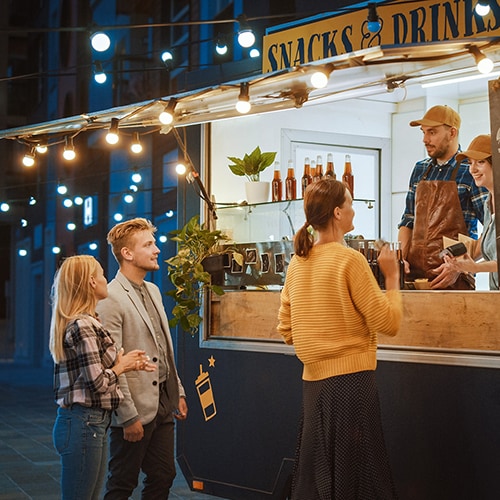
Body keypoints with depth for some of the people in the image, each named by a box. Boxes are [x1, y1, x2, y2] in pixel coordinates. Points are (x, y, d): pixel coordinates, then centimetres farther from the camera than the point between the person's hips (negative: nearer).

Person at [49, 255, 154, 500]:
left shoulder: (84, 322, 13)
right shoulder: (83, 326, -18)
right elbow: (98, 383, -21)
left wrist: (126, 362, 6)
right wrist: (121, 366, -4)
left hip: (93, 423, 10)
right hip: (84, 423, -10)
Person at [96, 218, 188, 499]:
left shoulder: (153, 291, 13)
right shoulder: (111, 299, -16)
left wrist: (178, 392, 16)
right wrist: (129, 417, -19)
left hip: (163, 406, 8)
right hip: (135, 412, -8)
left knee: (163, 477, 14)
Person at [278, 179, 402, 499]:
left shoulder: (298, 262, 7)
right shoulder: (349, 259, -13)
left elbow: (286, 330, 13)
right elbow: (388, 323, -13)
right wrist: (392, 277, -2)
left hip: (313, 380, 7)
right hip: (350, 379, -7)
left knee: (316, 473, 13)